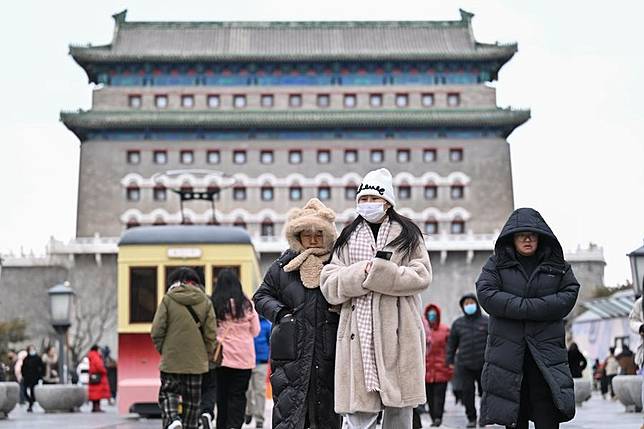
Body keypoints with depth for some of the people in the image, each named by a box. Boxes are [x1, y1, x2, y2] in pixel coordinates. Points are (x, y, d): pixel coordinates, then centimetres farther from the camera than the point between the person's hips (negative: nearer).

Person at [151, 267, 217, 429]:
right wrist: (207, 354, 12)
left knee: (168, 392, 9)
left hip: (171, 359, -2)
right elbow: (211, 334, -1)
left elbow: (157, 331, -8)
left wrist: (162, 349, 8)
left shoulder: (168, 299, -5)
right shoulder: (205, 301, 1)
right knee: (192, 399, 12)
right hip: (196, 361, 2)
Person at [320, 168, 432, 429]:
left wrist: (379, 272, -13)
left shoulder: (407, 234, 10)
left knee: (399, 407, 4)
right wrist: (362, 273, -11)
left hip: (398, 332, -1)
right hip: (359, 333, 1)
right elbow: (329, 284, 6)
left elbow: (421, 276, -4)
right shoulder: (347, 237, 16)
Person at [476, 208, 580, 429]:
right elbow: (485, 294, -6)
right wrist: (527, 307, -14)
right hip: (507, 350, 0)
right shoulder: (496, 264, 9)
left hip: (546, 350, 0)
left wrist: (529, 308, -12)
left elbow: (569, 295, 0)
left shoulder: (558, 266, 13)